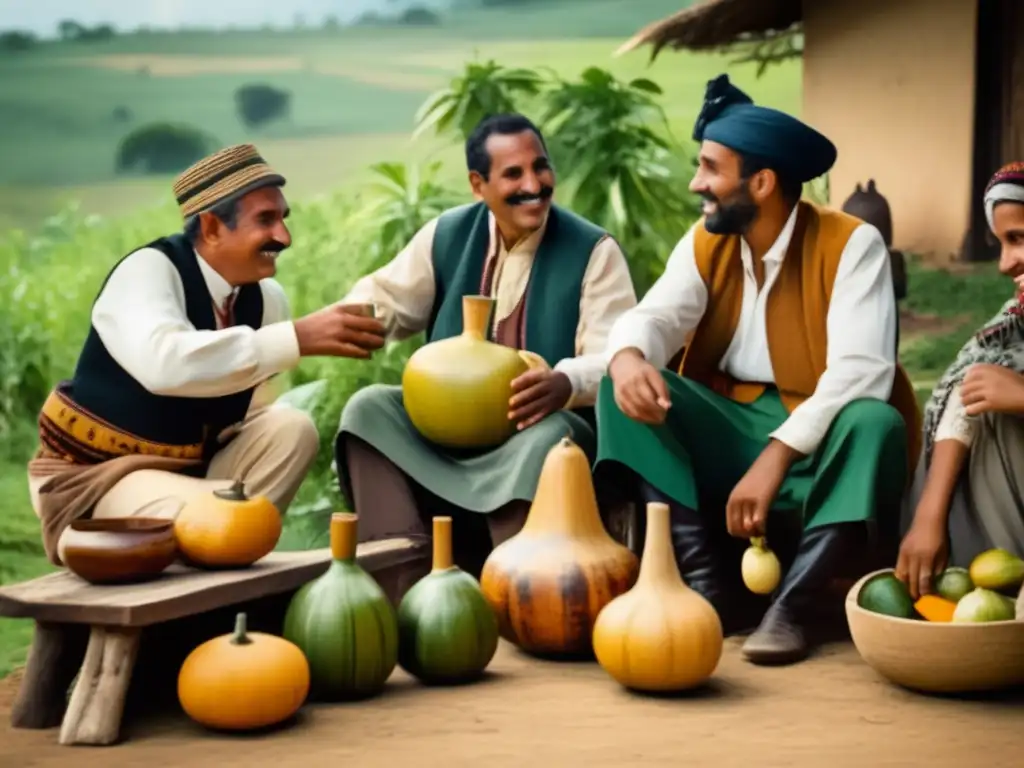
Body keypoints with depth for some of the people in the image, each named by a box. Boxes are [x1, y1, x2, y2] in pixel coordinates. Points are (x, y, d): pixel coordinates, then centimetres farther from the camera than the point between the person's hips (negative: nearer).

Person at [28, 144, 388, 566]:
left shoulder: (267, 298, -1)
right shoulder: (147, 271, -20)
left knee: (291, 429, -14)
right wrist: (297, 338, -45)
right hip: (96, 479, -7)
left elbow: (247, 414, 7)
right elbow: (163, 363, -43)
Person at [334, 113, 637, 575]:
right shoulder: (446, 235, 9)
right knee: (368, 407, -20)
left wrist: (566, 384, -39)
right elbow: (386, 300, 5)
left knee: (546, 435, -38)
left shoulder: (593, 250, -4)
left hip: (536, 425, -4)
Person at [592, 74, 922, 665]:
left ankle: (793, 605, -29)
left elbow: (861, 370, -23)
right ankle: (715, 587, -22)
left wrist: (775, 457, -32)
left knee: (876, 425, -35)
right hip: (724, 428, 5)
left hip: (818, 436, -4)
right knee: (624, 389, -18)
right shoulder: (705, 243, 3)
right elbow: (656, 315, -9)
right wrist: (627, 356, -35)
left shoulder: (851, 243, -13)